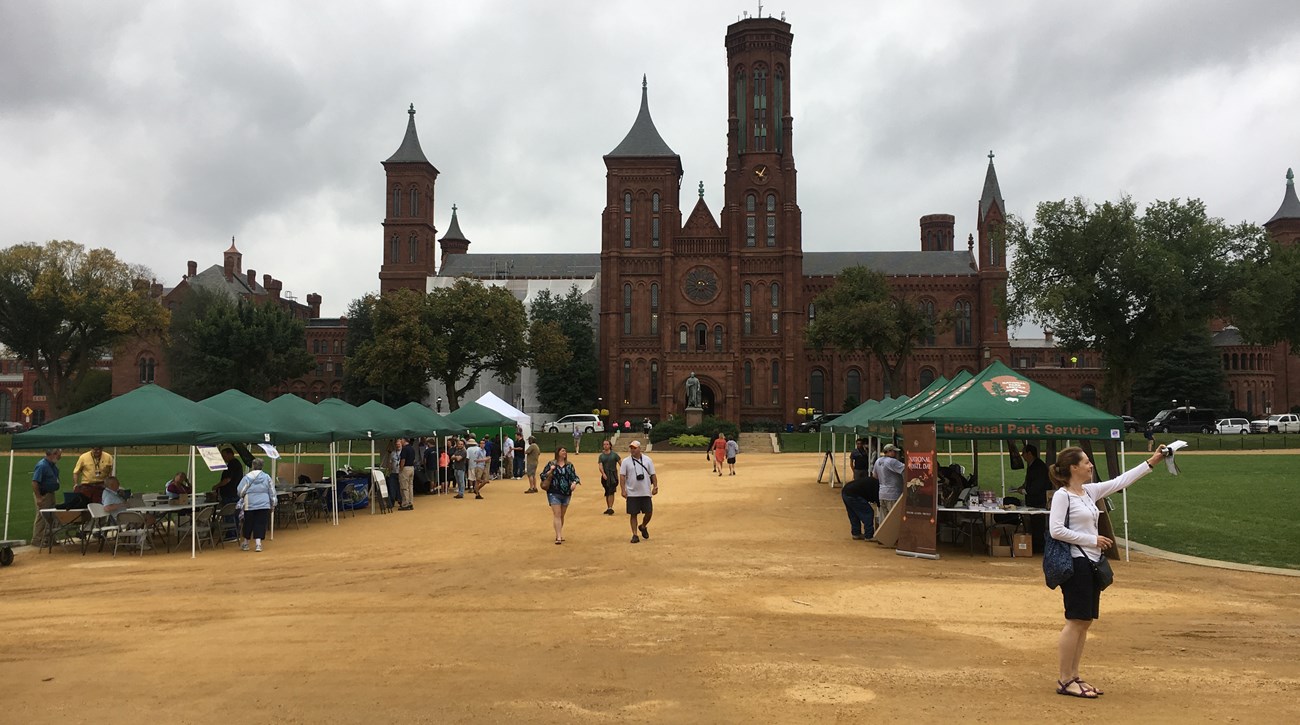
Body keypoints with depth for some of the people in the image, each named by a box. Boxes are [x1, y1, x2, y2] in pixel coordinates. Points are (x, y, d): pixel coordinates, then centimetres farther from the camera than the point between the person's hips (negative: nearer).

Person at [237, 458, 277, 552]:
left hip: (250, 505, -1)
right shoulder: (267, 477, 3)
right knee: (260, 524, 4)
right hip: (264, 505, 1)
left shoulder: (247, 477, -6)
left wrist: (242, 497, 21)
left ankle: (245, 544, 24)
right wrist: (273, 504, 18)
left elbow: (240, 492, -2)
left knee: (248, 525, 11)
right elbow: (272, 492, 9)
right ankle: (258, 544, -2)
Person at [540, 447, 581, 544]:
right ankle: (559, 537, -13)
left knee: (562, 515, 13)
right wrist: (550, 471, -16)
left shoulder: (569, 465, 8)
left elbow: (575, 476, 10)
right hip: (554, 493, -4)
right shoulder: (551, 463, -1)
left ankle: (559, 533, 28)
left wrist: (574, 483, -11)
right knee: (557, 515, -11)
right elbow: (543, 476, 1)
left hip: (566, 493, 4)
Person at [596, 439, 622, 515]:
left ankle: (610, 508, -14)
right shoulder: (601, 456, 8)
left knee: (611, 492, -12)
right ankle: (608, 508, 21)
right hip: (605, 476, 3)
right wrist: (603, 474, -22)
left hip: (613, 475, -3)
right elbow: (600, 466, -3)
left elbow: (621, 463, 0)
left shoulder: (614, 454, 2)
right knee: (607, 493, 11)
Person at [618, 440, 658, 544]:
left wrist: (655, 486, -4)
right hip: (632, 493, -1)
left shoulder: (647, 460, 4)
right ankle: (635, 535, 9)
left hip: (646, 492, 1)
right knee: (633, 514, 0)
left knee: (649, 512, 3)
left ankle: (643, 527, 31)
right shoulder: (626, 461, 0)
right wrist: (623, 489, -12)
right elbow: (622, 476, -3)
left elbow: (653, 475, 6)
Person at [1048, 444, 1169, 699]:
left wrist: (1152, 462, 13)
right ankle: (1064, 681, 1)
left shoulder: (1090, 491, 12)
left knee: (1085, 621, 11)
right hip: (1075, 564, -9)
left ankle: (1074, 677, 18)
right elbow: (1056, 530, -20)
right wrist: (1092, 540, -16)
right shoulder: (1062, 495, -12)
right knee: (1076, 621, -6)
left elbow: (1121, 481, 16)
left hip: (1091, 563, 9)